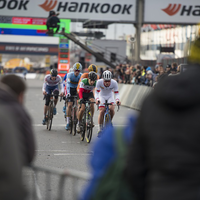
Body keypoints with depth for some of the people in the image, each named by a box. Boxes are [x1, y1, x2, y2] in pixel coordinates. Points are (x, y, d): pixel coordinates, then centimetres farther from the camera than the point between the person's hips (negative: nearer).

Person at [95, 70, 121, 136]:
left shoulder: (114, 83, -28)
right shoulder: (99, 82, -30)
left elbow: (116, 93, -24)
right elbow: (97, 92, -27)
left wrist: (117, 100, -43)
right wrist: (97, 99, -45)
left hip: (110, 97, 1)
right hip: (102, 96, -1)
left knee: (111, 109, -24)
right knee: (101, 112, -16)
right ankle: (100, 129, -5)